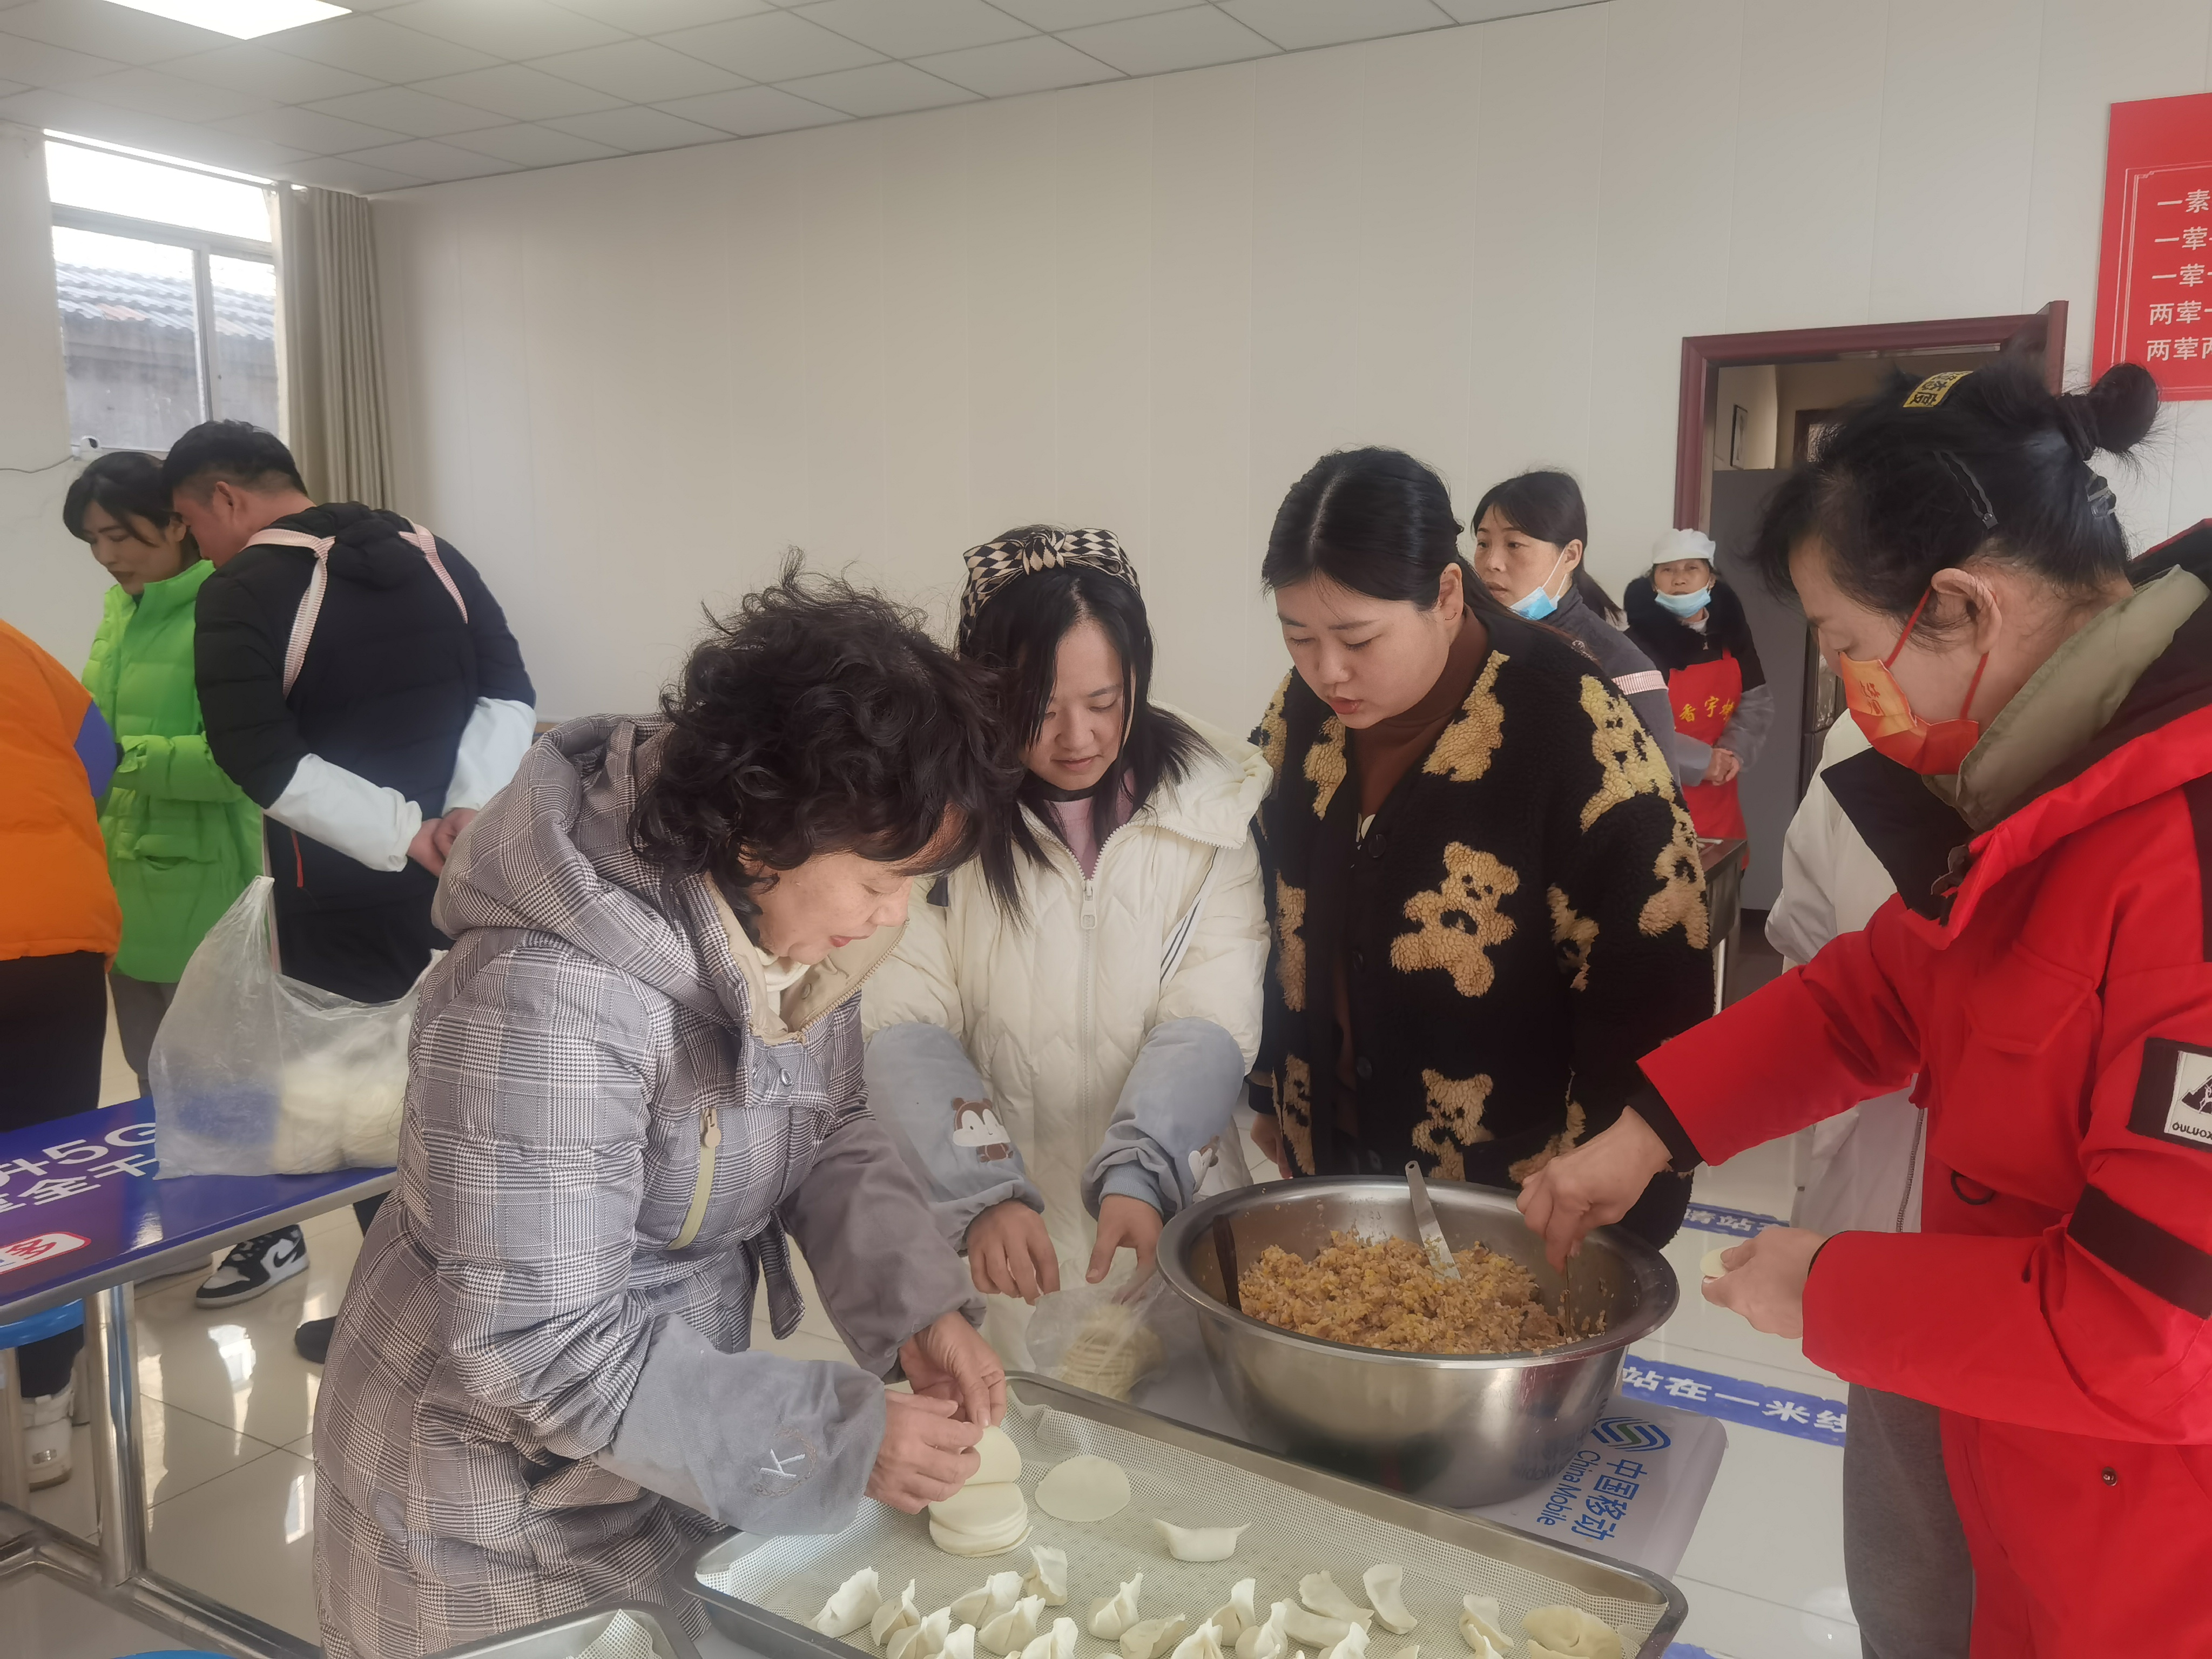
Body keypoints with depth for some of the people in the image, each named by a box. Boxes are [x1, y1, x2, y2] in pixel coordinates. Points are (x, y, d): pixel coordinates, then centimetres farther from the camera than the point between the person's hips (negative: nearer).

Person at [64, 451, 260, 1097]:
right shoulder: (120, 606, 11)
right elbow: (106, 727, 19)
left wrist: (117, 757, -24)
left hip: (199, 892, -8)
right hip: (124, 883, 8)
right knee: (152, 1084, 19)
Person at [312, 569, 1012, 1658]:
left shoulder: (787, 909, -10)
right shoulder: (548, 1002, -33)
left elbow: (828, 1128, 1)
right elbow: (546, 1348, -29)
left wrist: (918, 1304, -14)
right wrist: (842, 1437, -27)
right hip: (505, 1507, -6)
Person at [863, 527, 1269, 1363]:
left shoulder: (1210, 800, -6)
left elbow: (1208, 1019, -11)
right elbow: (905, 1029, -15)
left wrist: (1138, 1175, -26)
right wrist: (984, 1194, -28)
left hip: (1165, 1217, 1)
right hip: (980, 1236, -1)